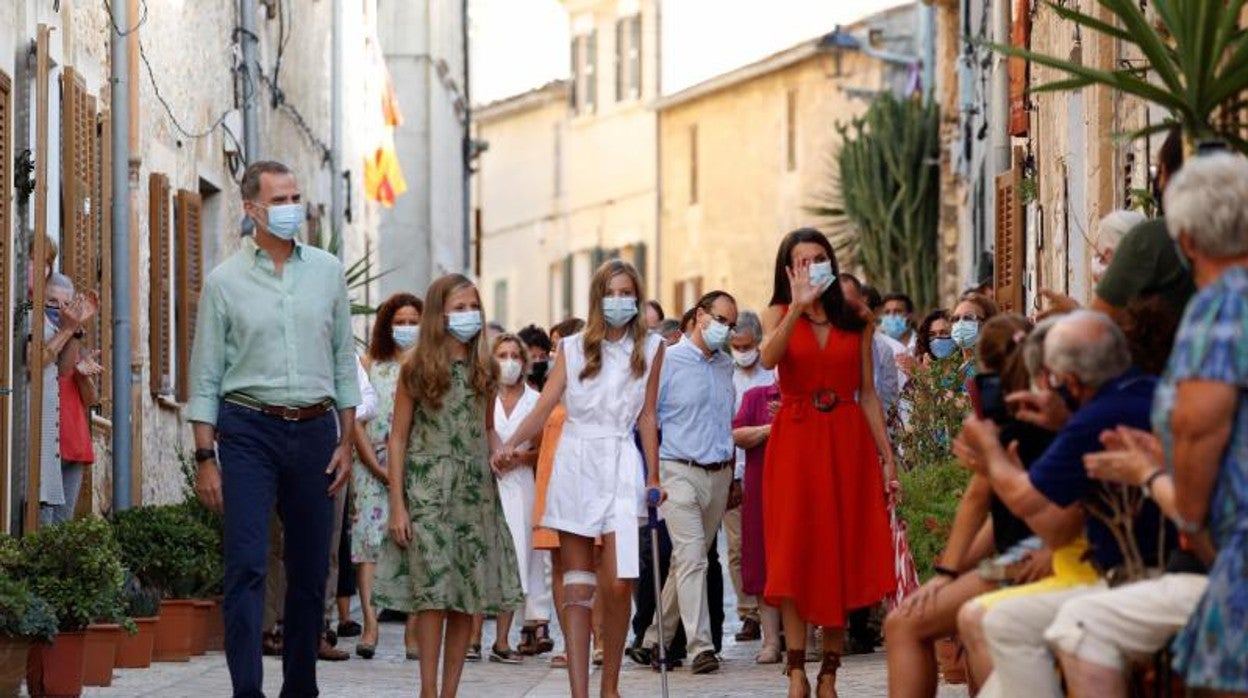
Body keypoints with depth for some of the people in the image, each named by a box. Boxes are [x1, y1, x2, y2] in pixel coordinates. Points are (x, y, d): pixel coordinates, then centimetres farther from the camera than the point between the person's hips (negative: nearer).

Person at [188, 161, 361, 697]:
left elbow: (344, 361, 13)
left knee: (311, 571, 6)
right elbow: (205, 377, 3)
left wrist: (346, 442, 7)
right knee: (247, 567, -11)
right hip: (248, 430, -3)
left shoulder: (327, 271, 9)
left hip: (315, 430, 3)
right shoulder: (225, 281, 2)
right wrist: (204, 457, -4)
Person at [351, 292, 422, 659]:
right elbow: (357, 421, 4)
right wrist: (379, 469, -7)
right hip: (373, 467, 0)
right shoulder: (369, 365, 10)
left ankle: (413, 631, -4)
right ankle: (370, 623, -17)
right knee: (368, 536, -11)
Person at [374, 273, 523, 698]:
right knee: (433, 591, -8)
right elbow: (398, 438, -2)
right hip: (428, 491, -4)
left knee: (468, 597, 1)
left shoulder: (484, 368, 11)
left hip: (475, 492, 4)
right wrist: (397, 505, -7)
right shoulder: (417, 366, -1)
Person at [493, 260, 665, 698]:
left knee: (618, 584, -12)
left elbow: (647, 418, 10)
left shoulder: (650, 348, 8)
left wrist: (654, 478, 8)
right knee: (577, 587, 0)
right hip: (574, 461, 1)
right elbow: (544, 406, -2)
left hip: (621, 465, -1)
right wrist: (510, 445, -18)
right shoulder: (573, 348, 7)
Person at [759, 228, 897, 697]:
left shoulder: (856, 323, 10)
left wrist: (886, 454, 3)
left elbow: (868, 394, 9)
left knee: (842, 554, 0)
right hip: (794, 442, -1)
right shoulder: (779, 315, 6)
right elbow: (768, 357, -17)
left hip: (847, 442, 1)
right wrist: (798, 305, -26)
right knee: (794, 553, -5)